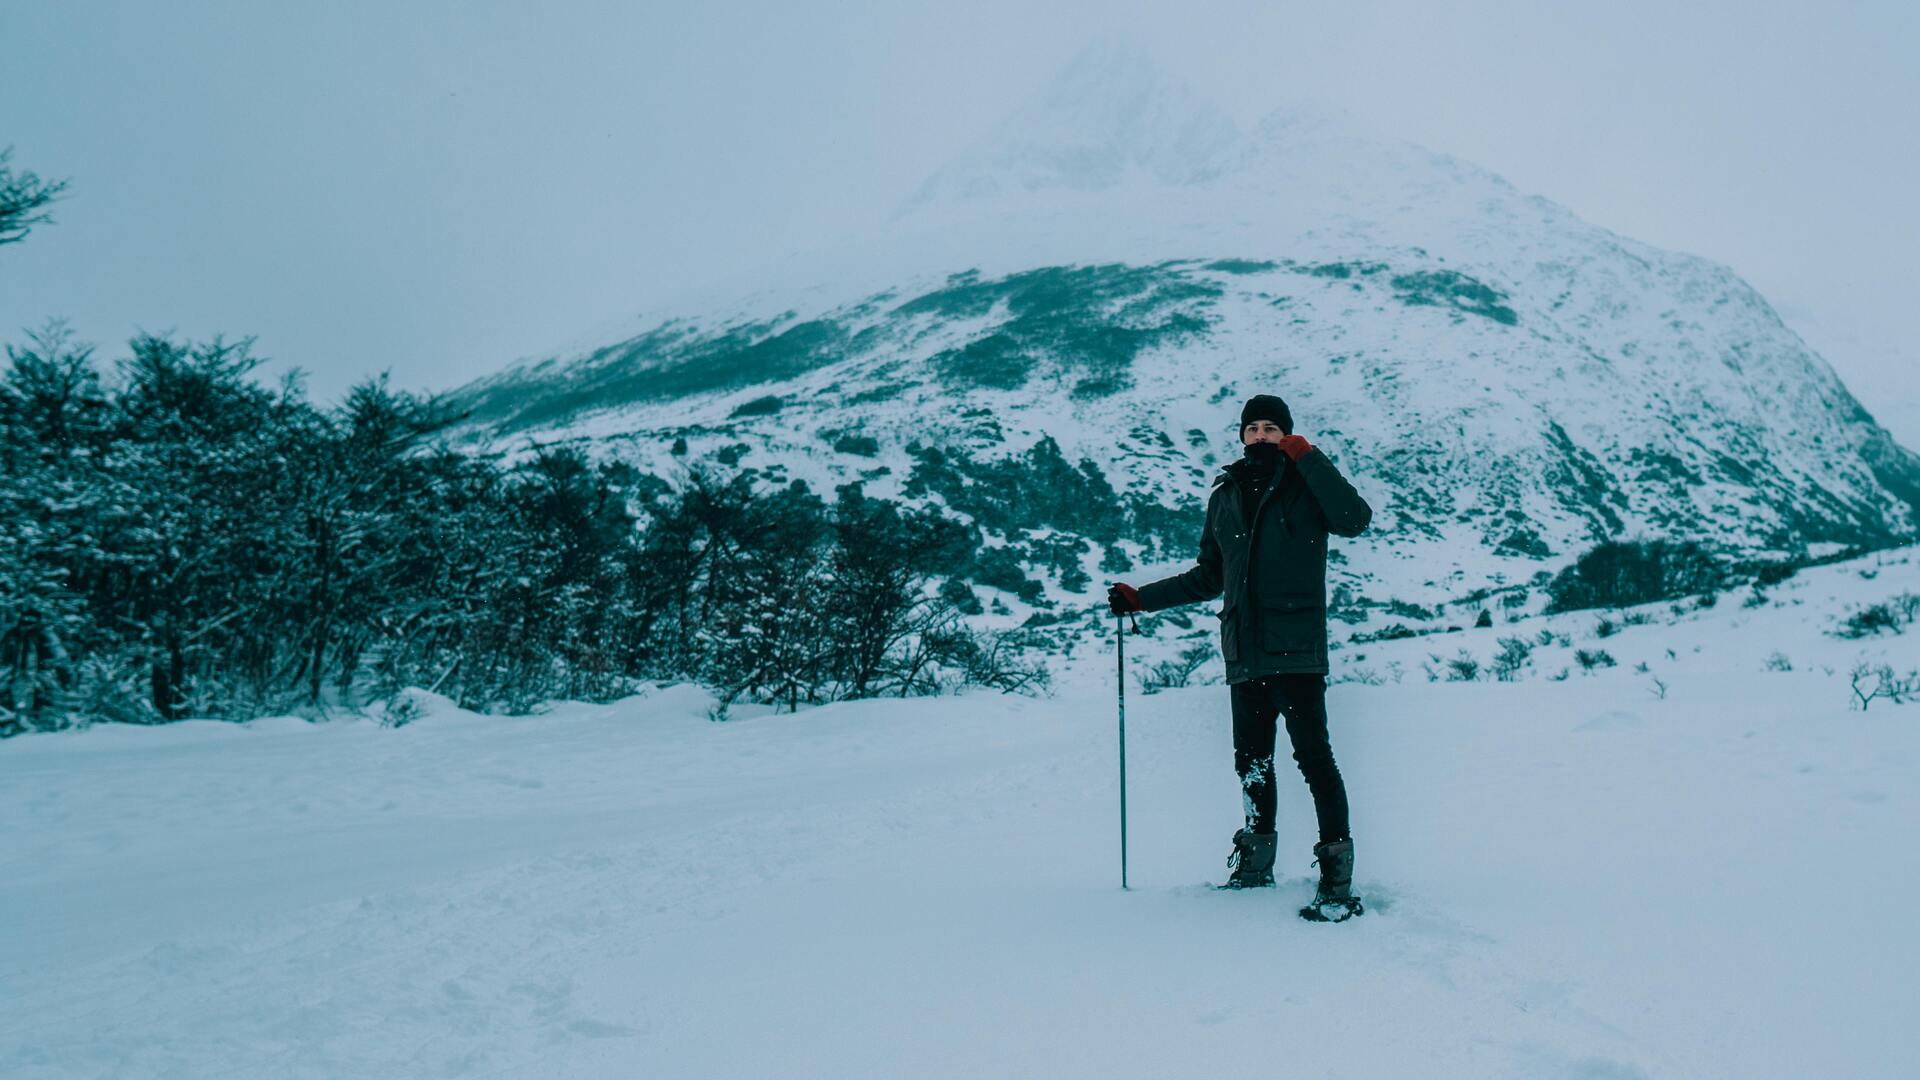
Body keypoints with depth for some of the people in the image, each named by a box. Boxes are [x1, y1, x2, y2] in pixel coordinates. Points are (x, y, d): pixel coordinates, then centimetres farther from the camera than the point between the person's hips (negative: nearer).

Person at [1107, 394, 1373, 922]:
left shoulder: (1305, 486, 3)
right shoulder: (1226, 496, 17)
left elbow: (1354, 519, -18)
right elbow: (1209, 577, 25)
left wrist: (1307, 457, -17)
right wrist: (1142, 598, 20)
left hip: (1296, 646, -5)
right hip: (1245, 651, 5)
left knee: (1312, 753, -9)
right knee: (1252, 758, 11)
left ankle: (1337, 878, -6)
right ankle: (1255, 862, 24)